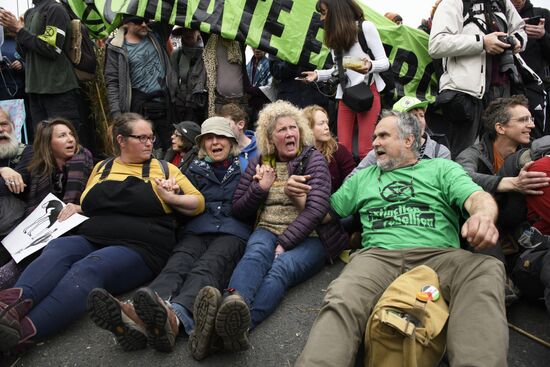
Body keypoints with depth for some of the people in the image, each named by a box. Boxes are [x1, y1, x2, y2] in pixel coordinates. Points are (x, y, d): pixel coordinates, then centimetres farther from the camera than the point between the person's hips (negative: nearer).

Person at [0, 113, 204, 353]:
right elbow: (85, 206, 26)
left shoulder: (164, 169, 14)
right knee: (56, 249, -29)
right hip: (90, 240, 4)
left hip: (138, 248, -3)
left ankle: (24, 328, -54)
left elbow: (198, 204, 10)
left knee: (88, 269, -33)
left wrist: (171, 199, -6)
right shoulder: (102, 167, 23)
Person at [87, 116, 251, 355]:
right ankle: (138, 319, -61)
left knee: (207, 266, -35)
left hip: (231, 232, -2)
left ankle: (174, 318, -66)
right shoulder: (195, 169, 24)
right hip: (197, 230, 2)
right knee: (178, 263, -31)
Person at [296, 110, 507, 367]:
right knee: (341, 301, -34)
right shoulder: (362, 178, 29)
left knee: (487, 270, -34)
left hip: (439, 254, 0)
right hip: (378, 255, 1)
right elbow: (326, 212, 31)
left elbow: (477, 198, 3)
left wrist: (484, 215, -22)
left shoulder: (442, 169, 21)